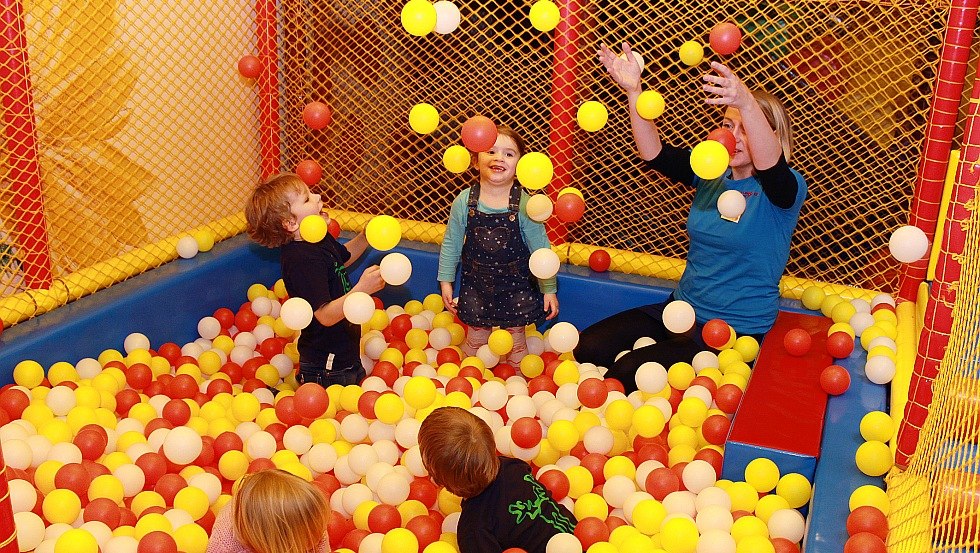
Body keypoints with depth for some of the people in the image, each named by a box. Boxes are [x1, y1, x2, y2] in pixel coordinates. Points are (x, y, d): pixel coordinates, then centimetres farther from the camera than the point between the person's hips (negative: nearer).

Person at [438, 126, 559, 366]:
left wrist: (549, 289, -2)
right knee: (476, 337, 16)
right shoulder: (464, 202, -12)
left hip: (516, 285, -1)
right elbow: (451, 244, 0)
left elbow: (540, 249, -8)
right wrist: (446, 280, 1)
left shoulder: (524, 205, -17)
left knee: (516, 338, 14)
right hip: (476, 283, 1)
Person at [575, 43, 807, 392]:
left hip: (738, 331, -6)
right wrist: (633, 92, -26)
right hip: (682, 310, 6)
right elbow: (653, 153, -10)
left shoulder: (783, 190, -12)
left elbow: (770, 165, -37)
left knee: (628, 372, -23)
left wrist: (747, 104, -55)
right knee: (588, 347, -7)